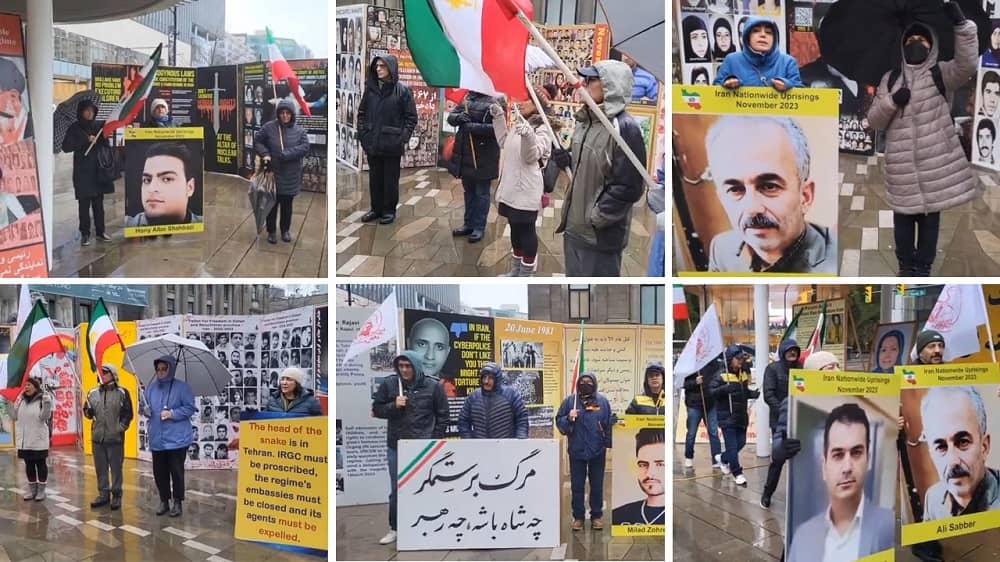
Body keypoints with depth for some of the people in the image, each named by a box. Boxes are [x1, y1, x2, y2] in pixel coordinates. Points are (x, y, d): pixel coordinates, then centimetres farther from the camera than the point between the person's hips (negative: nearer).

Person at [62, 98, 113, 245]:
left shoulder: (99, 126, 8)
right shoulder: (74, 128, 0)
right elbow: (66, 147, -9)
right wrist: (85, 141, -16)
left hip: (98, 170, 3)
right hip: (83, 171, -3)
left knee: (99, 202, 7)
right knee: (84, 204, -2)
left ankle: (100, 231, 15)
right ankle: (85, 234, 3)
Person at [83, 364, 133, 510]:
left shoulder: (122, 392, -2)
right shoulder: (93, 393, 9)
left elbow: (128, 413, 0)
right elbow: (87, 412, 15)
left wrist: (121, 427, -10)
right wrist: (89, 411, -8)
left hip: (115, 437, -4)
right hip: (97, 437, 4)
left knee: (116, 468, 2)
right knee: (100, 468, 10)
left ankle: (116, 495, 10)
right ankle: (103, 493, 20)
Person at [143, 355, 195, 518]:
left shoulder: (182, 387, -6)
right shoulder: (151, 387, 9)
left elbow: (190, 408, -8)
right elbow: (146, 406, 18)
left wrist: (172, 414, -18)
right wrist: (145, 411, -5)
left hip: (176, 438, -5)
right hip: (157, 439, 5)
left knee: (176, 471, 1)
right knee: (159, 472, 9)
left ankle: (178, 502, 11)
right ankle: (164, 501, 22)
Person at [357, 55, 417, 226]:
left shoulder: (402, 90, -6)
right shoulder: (370, 89, 5)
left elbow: (411, 117, -3)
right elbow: (362, 113, 12)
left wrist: (404, 138, -10)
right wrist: (362, 134, 2)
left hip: (392, 144, -4)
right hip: (372, 143, 4)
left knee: (391, 178, 5)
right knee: (375, 178, 12)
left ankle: (389, 210, 16)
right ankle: (376, 208, 23)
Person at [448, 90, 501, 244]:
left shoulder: (492, 103, -13)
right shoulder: (466, 99, 8)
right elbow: (451, 117, 8)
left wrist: (474, 127, -24)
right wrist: (458, 117, -14)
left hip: (483, 156, -7)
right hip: (465, 154, 7)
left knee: (481, 193, 4)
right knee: (468, 191, 18)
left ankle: (479, 227, 12)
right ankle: (468, 224, 29)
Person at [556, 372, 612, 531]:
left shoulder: (602, 401, 1)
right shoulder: (570, 401, 0)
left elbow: (609, 424, 3)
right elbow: (559, 421, 1)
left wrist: (608, 445, 0)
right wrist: (568, 418, -19)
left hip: (597, 451, 0)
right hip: (577, 451, 0)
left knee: (597, 486, 8)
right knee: (577, 486, 6)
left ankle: (596, 516, 19)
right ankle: (578, 517, 15)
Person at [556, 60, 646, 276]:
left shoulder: (624, 127, -19)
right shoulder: (585, 121, 8)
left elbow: (628, 187, -21)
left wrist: (595, 218, -17)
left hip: (601, 235, -9)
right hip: (574, 228, 9)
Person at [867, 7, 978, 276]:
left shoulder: (941, 74, 3)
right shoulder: (890, 79, 12)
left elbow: (966, 65, -20)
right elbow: (874, 120, 9)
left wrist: (962, 25, -31)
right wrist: (892, 101, -11)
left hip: (935, 161, -2)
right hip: (901, 164, 2)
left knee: (930, 216, 5)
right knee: (903, 216, 10)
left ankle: (923, 268, 16)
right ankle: (906, 266, 24)